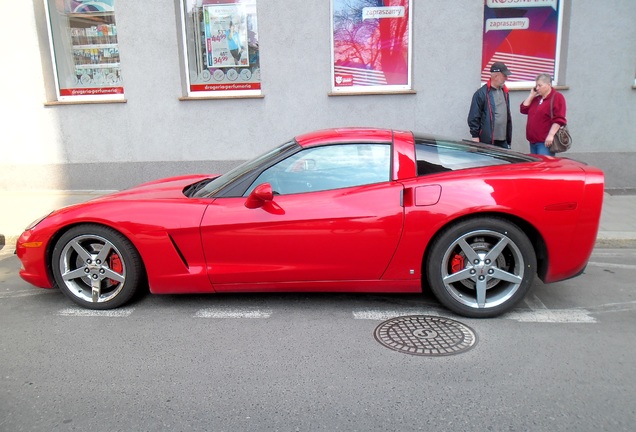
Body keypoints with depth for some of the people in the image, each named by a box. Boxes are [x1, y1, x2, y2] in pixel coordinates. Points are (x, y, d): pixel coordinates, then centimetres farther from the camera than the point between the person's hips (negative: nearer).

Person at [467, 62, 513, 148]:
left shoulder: (505, 92, 17)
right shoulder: (481, 93, -7)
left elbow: (508, 116, 22)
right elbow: (473, 117, -9)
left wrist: (509, 138, 19)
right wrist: (475, 136, -12)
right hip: (486, 141, -7)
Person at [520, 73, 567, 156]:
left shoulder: (557, 97, -5)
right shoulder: (536, 98, 20)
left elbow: (559, 120, -13)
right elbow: (524, 109, 15)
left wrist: (551, 135, -21)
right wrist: (531, 95, 9)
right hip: (533, 140, 8)